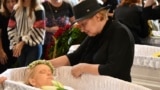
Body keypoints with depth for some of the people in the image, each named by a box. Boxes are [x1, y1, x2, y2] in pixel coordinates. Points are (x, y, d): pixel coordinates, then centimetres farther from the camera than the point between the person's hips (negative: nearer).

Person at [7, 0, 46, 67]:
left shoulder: (38, 9, -7)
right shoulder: (16, 8, 9)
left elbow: (37, 30, -14)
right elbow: (11, 28, 11)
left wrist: (23, 42, -15)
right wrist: (14, 44, 1)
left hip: (34, 46, -5)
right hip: (20, 46, 5)